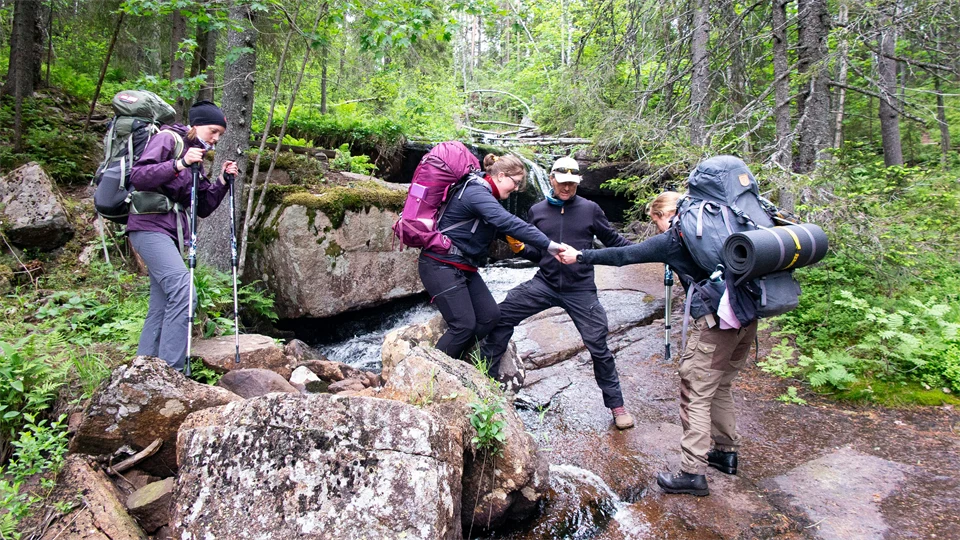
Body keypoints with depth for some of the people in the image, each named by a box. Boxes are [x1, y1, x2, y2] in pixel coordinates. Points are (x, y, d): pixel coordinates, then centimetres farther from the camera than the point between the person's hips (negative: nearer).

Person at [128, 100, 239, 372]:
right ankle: (171, 370, -21)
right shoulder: (167, 139, -2)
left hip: (171, 232, 9)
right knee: (183, 292, -22)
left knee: (160, 309, 7)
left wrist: (222, 182, 5)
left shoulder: (196, 157, 21)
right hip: (150, 225, -9)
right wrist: (180, 163, -21)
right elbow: (137, 176, -15)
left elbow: (203, 208, 17)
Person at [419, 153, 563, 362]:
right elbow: (509, 223, -32)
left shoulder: (485, 195, 14)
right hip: (441, 265, -10)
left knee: (490, 316, 3)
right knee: (465, 325, -13)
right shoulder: (477, 193, -20)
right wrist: (548, 244, -36)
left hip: (464, 267, 10)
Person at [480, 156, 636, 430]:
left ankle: (616, 405, 20)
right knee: (501, 316, -10)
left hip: (580, 290, -2)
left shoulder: (590, 209, 0)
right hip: (544, 283, 2)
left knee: (598, 347, 0)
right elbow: (536, 254, 12)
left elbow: (613, 240, 5)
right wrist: (520, 248, -9)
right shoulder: (537, 211, 7)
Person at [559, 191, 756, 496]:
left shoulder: (672, 240, -3)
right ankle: (726, 452, 33)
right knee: (719, 387, 22)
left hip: (716, 321, -8)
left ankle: (693, 472, 1)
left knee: (695, 394, -1)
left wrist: (580, 257, 4)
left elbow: (623, 256, -3)